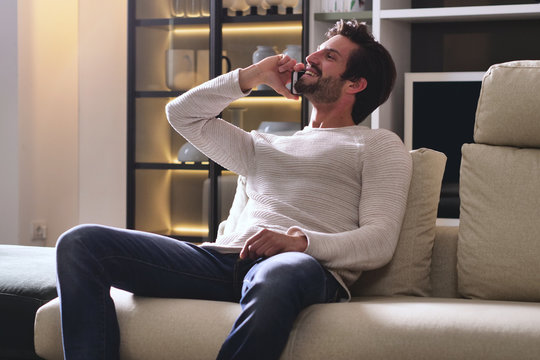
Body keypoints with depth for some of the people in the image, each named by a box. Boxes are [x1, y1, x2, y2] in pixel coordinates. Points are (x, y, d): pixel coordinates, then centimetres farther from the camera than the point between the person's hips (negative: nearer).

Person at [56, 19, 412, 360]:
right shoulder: (265, 146, 36)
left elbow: (380, 242, 2)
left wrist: (299, 240, -16)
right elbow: (182, 114, 35)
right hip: (224, 259, 6)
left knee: (278, 276, -47)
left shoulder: (380, 145, 18)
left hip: (309, 264, -5)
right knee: (81, 244, -14)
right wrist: (253, 76, 29)